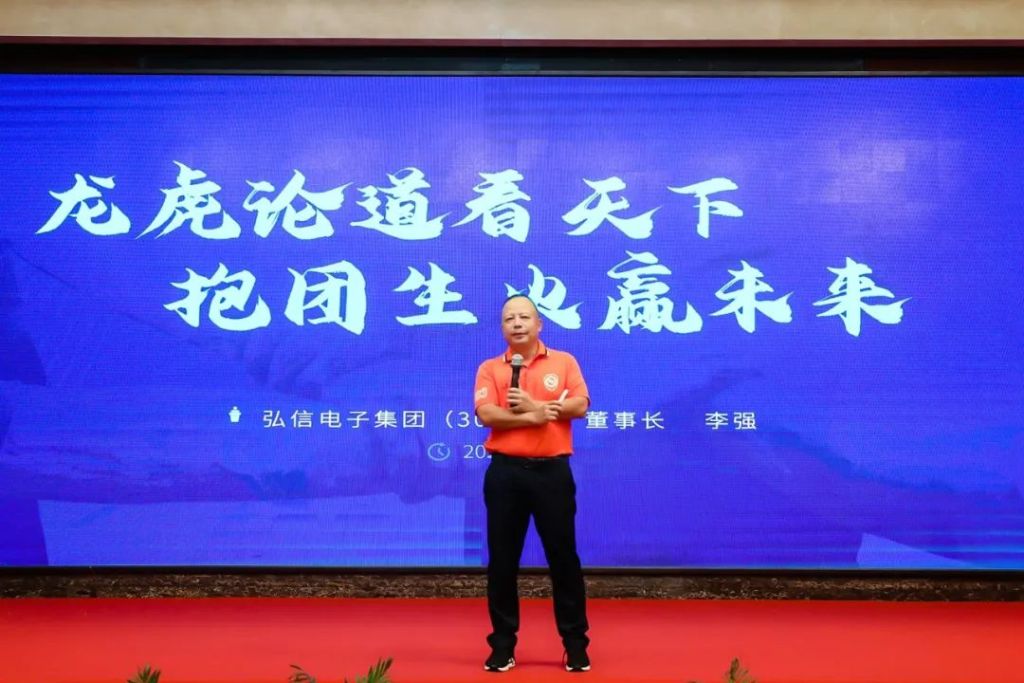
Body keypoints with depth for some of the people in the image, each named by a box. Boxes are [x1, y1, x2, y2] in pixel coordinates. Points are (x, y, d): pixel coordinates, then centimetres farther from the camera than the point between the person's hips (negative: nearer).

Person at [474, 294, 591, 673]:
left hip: (552, 470, -1)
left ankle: (575, 644, 16)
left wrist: (533, 405, -13)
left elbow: (580, 405, -6)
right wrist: (532, 417, -14)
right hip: (505, 471, 1)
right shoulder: (490, 368, 7)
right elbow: (486, 413, -8)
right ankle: (502, 645, 16)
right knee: (502, 560, 5)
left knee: (563, 556, 4)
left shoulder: (564, 362, 7)